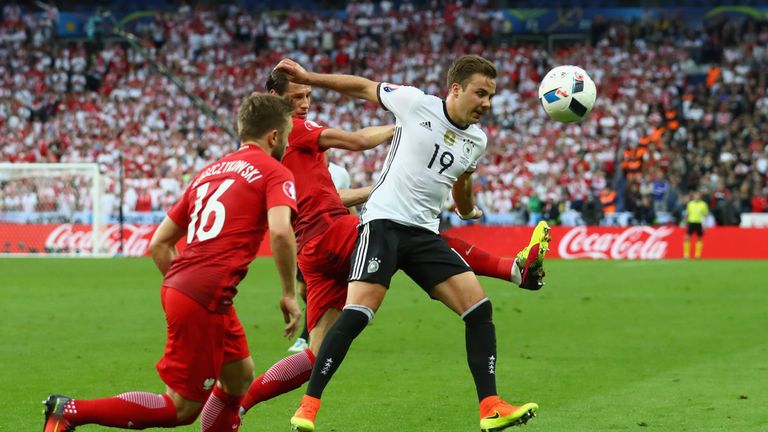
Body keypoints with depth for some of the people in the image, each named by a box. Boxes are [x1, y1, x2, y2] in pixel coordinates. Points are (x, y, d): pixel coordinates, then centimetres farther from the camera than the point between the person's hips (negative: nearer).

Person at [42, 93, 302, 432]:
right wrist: (289, 294, -10)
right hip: (205, 297, -9)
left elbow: (159, 244, 20)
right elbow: (280, 232, -20)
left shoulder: (209, 172, 22)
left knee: (239, 377, 22)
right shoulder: (274, 173, 0)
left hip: (178, 286, 9)